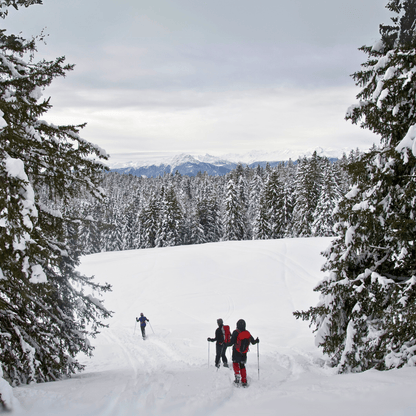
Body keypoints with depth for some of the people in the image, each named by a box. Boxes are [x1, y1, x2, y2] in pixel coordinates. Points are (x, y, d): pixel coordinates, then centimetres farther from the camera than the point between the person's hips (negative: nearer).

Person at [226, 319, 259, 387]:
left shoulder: (236, 332, -16)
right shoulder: (247, 333, -5)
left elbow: (231, 342, -18)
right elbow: (253, 342, 5)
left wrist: (226, 344, 2)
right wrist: (256, 341, 27)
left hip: (236, 353, -3)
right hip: (244, 353, 3)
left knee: (235, 363, 19)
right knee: (242, 366, 15)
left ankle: (237, 376, 0)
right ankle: (244, 381, 11)